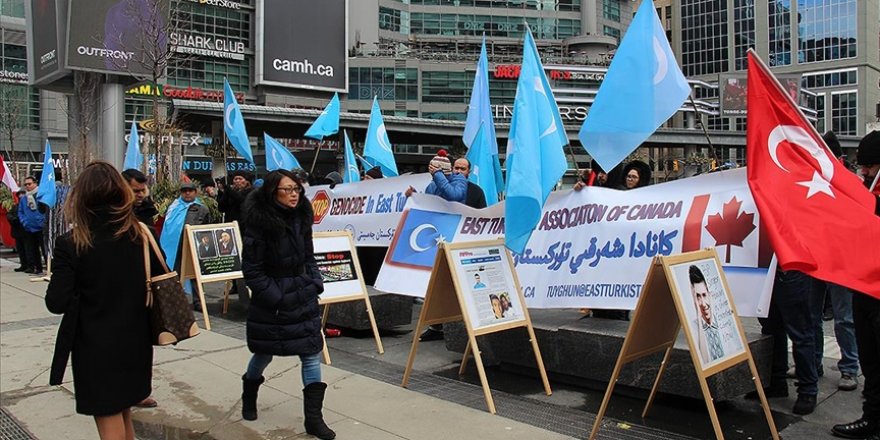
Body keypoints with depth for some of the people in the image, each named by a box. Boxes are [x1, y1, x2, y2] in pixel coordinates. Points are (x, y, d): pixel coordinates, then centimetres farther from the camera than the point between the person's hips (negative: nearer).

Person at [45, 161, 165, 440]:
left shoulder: (71, 244, -16)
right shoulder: (141, 235, -5)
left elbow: (57, 303, -17)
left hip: (96, 348, -4)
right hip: (135, 343, 4)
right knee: (123, 416, 24)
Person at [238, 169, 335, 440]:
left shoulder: (301, 219, 1)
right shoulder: (259, 223, -17)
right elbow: (252, 269, -15)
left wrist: (316, 283, 0)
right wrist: (276, 297, -17)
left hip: (303, 296, 5)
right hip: (270, 300, -4)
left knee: (312, 354, 0)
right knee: (264, 354, 15)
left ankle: (313, 418, 7)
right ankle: (249, 398, 45)